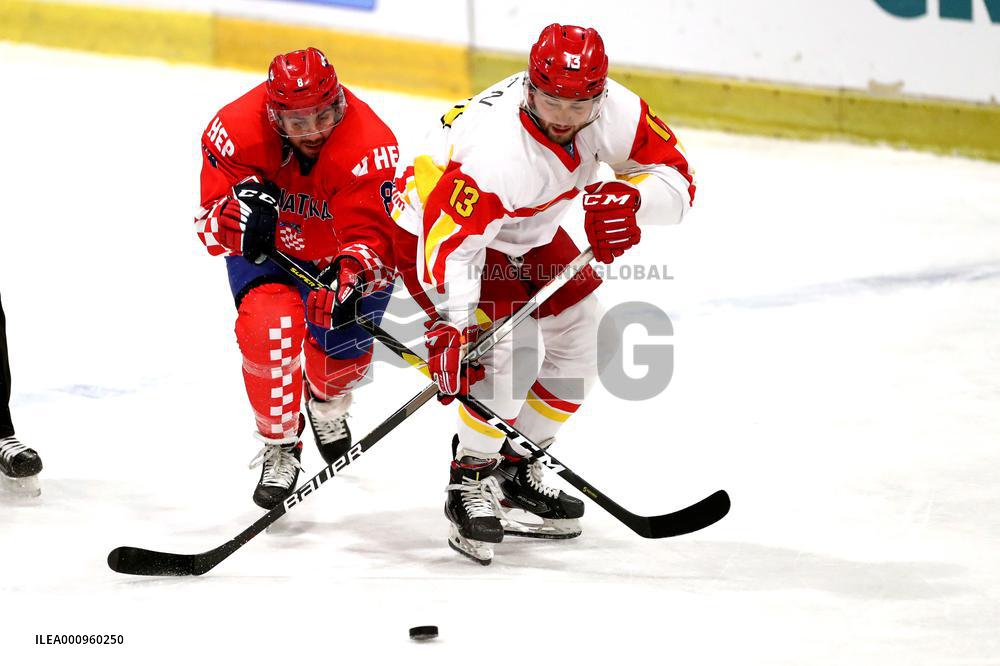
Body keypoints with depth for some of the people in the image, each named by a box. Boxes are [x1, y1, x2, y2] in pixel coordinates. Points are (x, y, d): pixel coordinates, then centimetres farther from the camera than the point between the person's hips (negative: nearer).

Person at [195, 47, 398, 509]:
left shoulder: (369, 147, -35)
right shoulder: (236, 130, -30)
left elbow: (373, 239, -38)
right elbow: (209, 228, -24)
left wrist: (350, 276, -60)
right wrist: (238, 211, -48)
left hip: (341, 252, 1)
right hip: (266, 249, -1)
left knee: (343, 348, -6)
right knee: (269, 324, -26)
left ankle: (326, 403, 35)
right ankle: (279, 446, -5)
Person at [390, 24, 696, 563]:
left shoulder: (615, 111, -22)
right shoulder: (497, 149, -40)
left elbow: (677, 180, -16)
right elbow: (451, 243, -41)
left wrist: (628, 198, -37)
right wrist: (452, 326, -53)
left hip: (526, 229, 8)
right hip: (431, 220, -8)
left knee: (580, 341, 8)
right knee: (500, 352, -23)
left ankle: (515, 473, 22)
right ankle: (469, 488, -5)